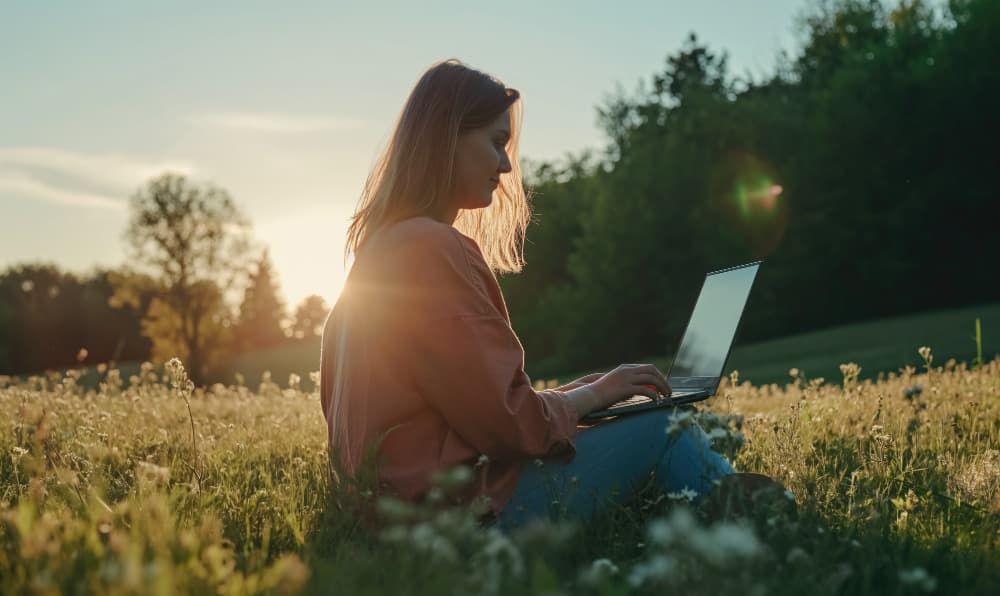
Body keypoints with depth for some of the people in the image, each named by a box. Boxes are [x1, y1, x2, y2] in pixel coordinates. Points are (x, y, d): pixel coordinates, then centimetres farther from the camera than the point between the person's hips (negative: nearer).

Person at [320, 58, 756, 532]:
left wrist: (578, 389, 11)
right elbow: (507, 420, -18)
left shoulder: (385, 245, 14)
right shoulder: (433, 249, -18)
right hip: (473, 505, -9)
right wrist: (594, 392, 0)